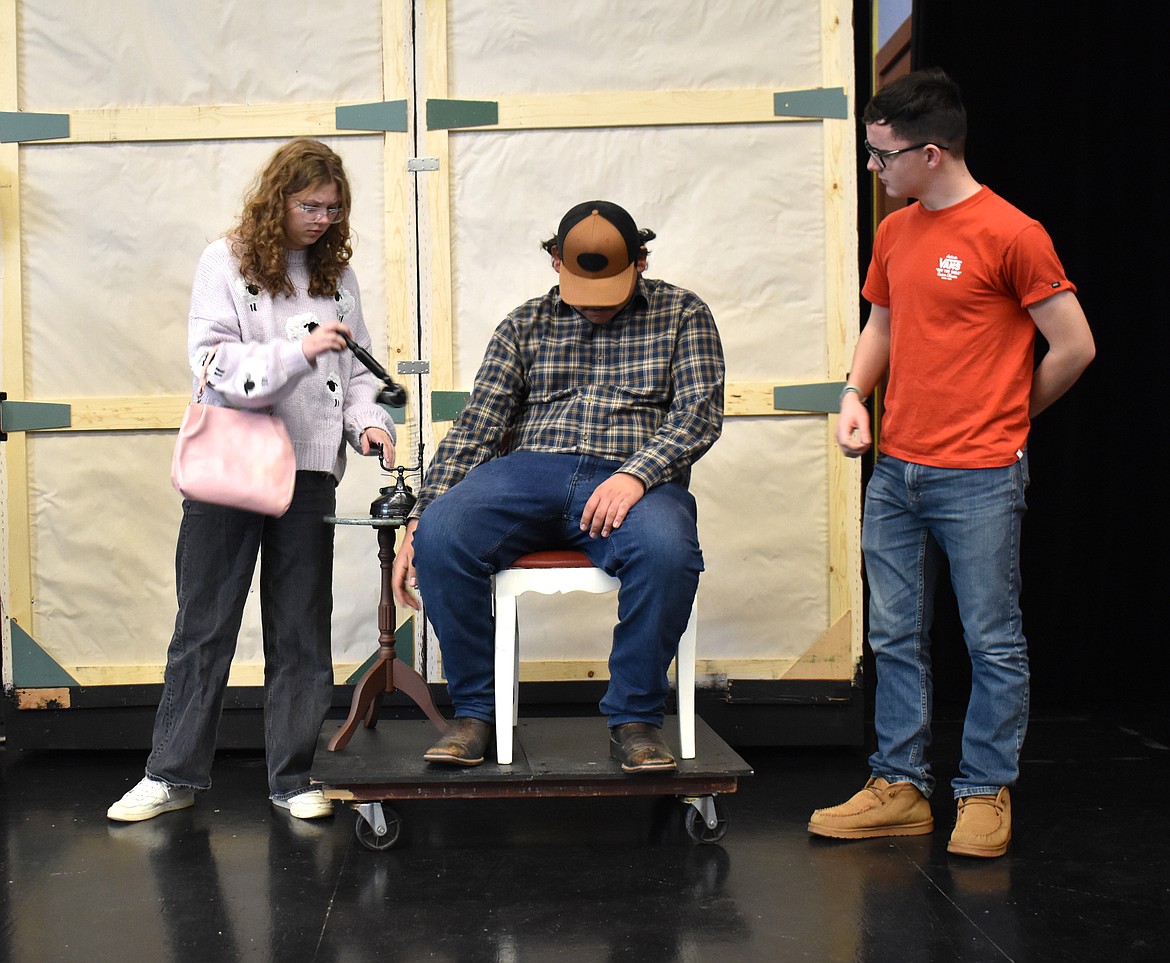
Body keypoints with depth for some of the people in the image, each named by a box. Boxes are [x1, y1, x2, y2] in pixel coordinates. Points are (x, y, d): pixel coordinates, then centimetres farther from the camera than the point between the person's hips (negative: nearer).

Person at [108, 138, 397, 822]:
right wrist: (299, 349, -21)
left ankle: (294, 776, 16)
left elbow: (356, 367, 13)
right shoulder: (227, 261, -2)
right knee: (205, 624, 3)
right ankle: (175, 773, 13)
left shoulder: (336, 271, 9)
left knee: (301, 630, 7)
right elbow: (214, 361, -12)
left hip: (309, 467, 3)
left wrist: (368, 421, -5)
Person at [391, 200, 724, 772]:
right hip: (532, 470, 2)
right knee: (441, 536, -28)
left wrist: (635, 474, -18)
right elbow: (476, 426, 10)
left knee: (667, 551, -37)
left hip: (634, 480, -1)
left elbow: (699, 411, 1)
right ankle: (475, 711, -11)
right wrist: (422, 516, -3)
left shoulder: (681, 315, 14)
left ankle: (635, 717, -16)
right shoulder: (524, 326, 18)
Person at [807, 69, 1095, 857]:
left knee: (994, 644, 4)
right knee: (896, 639, 11)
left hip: (979, 480, -7)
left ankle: (987, 793, 16)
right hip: (896, 473, 7)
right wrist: (857, 395, 5)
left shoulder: (1011, 233, -11)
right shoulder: (894, 233, 10)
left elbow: (1074, 348, -8)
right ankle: (901, 789, 21)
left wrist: (1000, 421, 4)